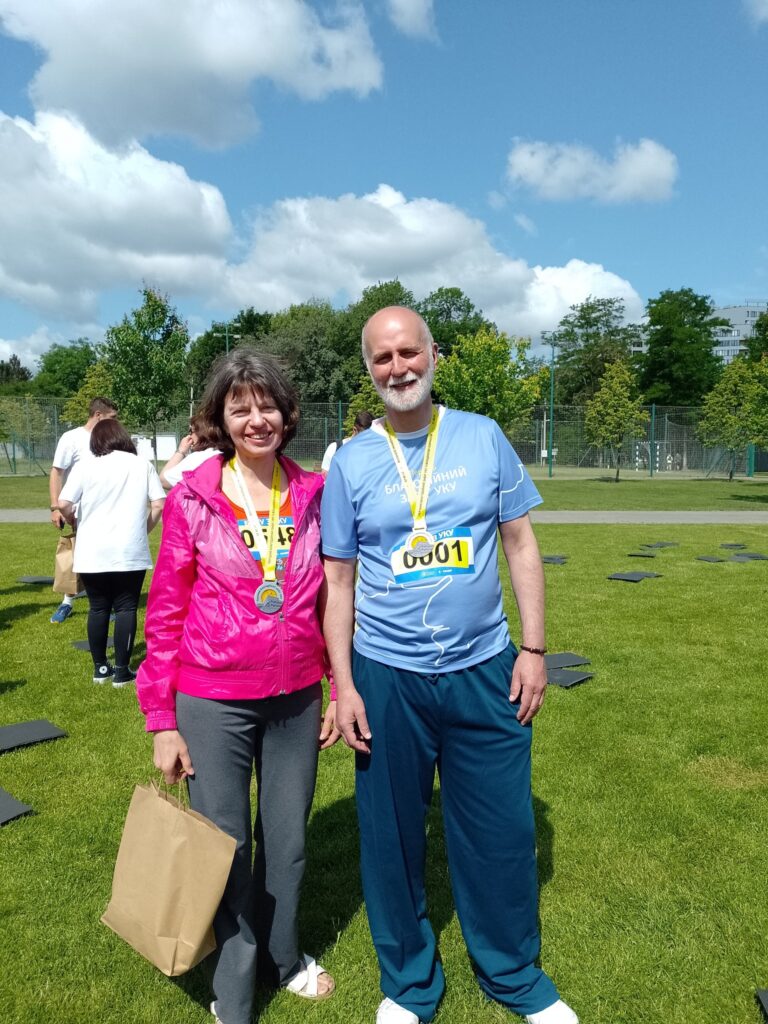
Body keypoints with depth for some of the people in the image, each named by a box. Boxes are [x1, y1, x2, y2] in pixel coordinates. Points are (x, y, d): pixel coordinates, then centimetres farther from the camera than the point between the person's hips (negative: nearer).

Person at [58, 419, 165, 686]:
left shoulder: (85, 466, 0)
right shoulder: (143, 465, 3)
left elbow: (63, 504, -8)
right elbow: (160, 505, -1)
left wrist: (78, 523, 11)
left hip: (92, 553, 1)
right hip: (130, 552, -1)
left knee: (98, 608, 12)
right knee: (126, 608, 6)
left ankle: (100, 668, 20)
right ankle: (122, 670, 7)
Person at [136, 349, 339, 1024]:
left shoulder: (313, 494, -1)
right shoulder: (192, 499, -9)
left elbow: (329, 600, 5)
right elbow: (165, 612, -4)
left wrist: (337, 691, 7)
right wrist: (162, 721, -3)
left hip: (295, 700, 3)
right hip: (213, 704, -2)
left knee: (288, 841, 19)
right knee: (226, 848, 13)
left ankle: (283, 956, 48)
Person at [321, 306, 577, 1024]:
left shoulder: (484, 438, 0)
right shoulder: (350, 463, -2)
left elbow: (520, 544, 3)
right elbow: (338, 582, 1)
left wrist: (533, 648, -1)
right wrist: (343, 685, -2)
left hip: (484, 670, 1)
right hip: (386, 676, 0)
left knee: (501, 832, 12)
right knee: (392, 837, 13)